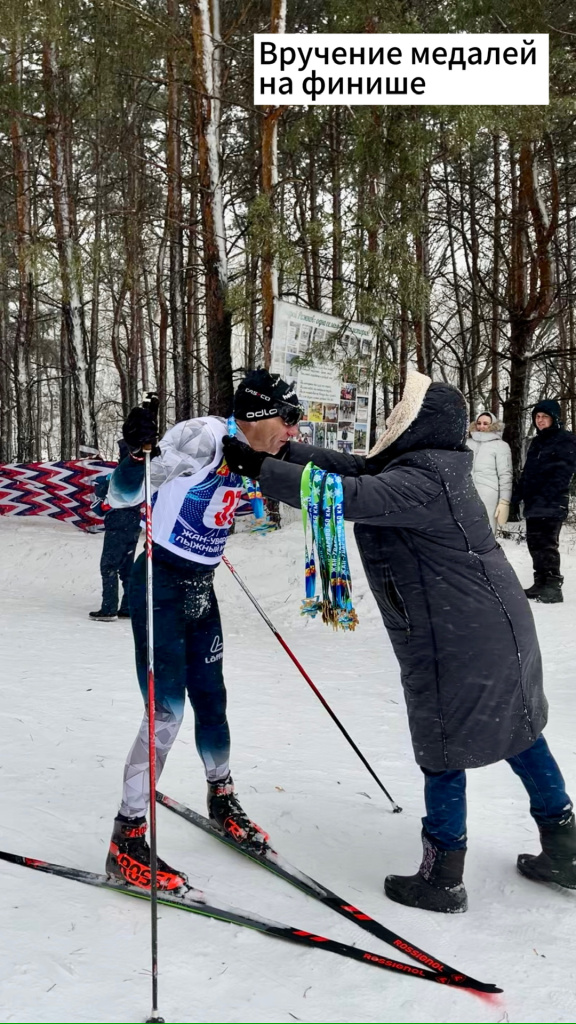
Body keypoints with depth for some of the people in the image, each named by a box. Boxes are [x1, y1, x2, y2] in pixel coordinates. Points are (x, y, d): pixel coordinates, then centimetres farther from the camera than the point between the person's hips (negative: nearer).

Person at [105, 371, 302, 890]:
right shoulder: (203, 435, -19)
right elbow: (123, 494, -22)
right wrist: (138, 449, -40)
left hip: (200, 588, 8)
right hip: (160, 585, -7)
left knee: (211, 701, 16)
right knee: (168, 711, -9)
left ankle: (222, 799, 39)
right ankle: (126, 842, 3)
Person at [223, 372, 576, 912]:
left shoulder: (420, 484, -23)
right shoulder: (427, 470, 8)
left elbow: (345, 496, -33)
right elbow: (353, 468, 11)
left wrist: (260, 468, -29)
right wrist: (284, 452, 7)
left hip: (456, 642, -10)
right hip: (498, 627, 10)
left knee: (445, 749, 4)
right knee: (516, 730, 19)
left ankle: (442, 878, 20)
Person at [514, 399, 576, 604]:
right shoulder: (536, 442, 20)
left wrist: (545, 496, -21)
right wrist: (518, 494, 12)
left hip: (552, 504, -8)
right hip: (532, 503, 8)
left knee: (547, 545, -9)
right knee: (535, 543, 8)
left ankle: (553, 587, -6)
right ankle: (541, 583, 15)